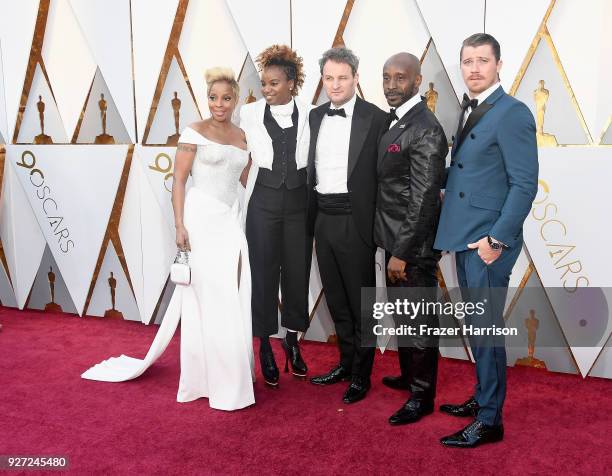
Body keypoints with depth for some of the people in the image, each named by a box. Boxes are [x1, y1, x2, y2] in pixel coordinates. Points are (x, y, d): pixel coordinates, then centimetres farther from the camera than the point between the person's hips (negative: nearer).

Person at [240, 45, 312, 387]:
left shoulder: (310, 115, -1)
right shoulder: (249, 114, -1)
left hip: (299, 201, 1)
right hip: (264, 202, -1)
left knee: (298, 272, 10)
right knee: (264, 274, 5)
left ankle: (293, 342, 30)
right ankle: (266, 348, 21)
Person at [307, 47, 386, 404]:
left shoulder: (375, 119, -8)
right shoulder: (315, 117, 10)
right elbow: (312, 170, 13)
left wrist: (378, 226, -11)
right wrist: (311, 218, 10)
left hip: (355, 221, -6)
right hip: (323, 220, 6)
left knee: (361, 302, 6)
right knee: (336, 300, 17)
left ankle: (362, 375, 21)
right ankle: (346, 363, 34)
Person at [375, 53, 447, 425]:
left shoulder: (425, 130, -20)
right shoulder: (395, 121, 9)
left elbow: (423, 199, -22)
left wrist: (402, 253, -21)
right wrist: (394, 248, 13)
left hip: (414, 246, -9)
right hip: (395, 239, 9)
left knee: (420, 320, 5)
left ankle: (423, 396, 20)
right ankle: (409, 375, 40)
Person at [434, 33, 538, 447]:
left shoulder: (512, 113, -12)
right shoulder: (469, 111, 14)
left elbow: (524, 184, -16)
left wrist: (497, 239, -18)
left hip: (489, 241, -8)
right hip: (465, 238, 8)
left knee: (487, 328, -1)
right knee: (476, 326, 17)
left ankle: (489, 420, 12)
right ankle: (482, 398, 32)